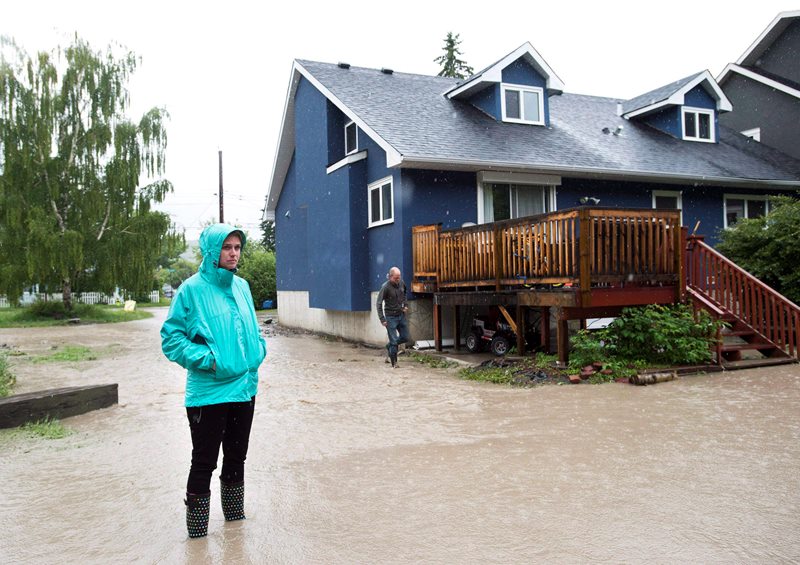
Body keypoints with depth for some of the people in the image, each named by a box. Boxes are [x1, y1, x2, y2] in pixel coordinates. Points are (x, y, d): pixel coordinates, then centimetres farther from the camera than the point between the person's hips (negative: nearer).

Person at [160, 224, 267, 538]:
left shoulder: (241, 286, 7)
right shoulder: (193, 289, -11)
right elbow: (171, 337, -10)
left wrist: (258, 350, 3)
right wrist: (206, 359, -19)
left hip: (244, 386, 6)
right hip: (209, 391, -6)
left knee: (236, 456, 19)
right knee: (204, 461, 4)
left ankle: (234, 515, 37)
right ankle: (197, 530, 21)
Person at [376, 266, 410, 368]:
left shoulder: (401, 283, -1)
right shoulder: (385, 287, -18)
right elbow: (378, 303, -15)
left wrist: (405, 305, 6)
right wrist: (382, 319, -19)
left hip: (401, 315, 6)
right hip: (391, 317, -6)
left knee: (405, 338, 10)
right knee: (394, 341, -4)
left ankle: (389, 346, 34)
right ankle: (394, 363, 8)